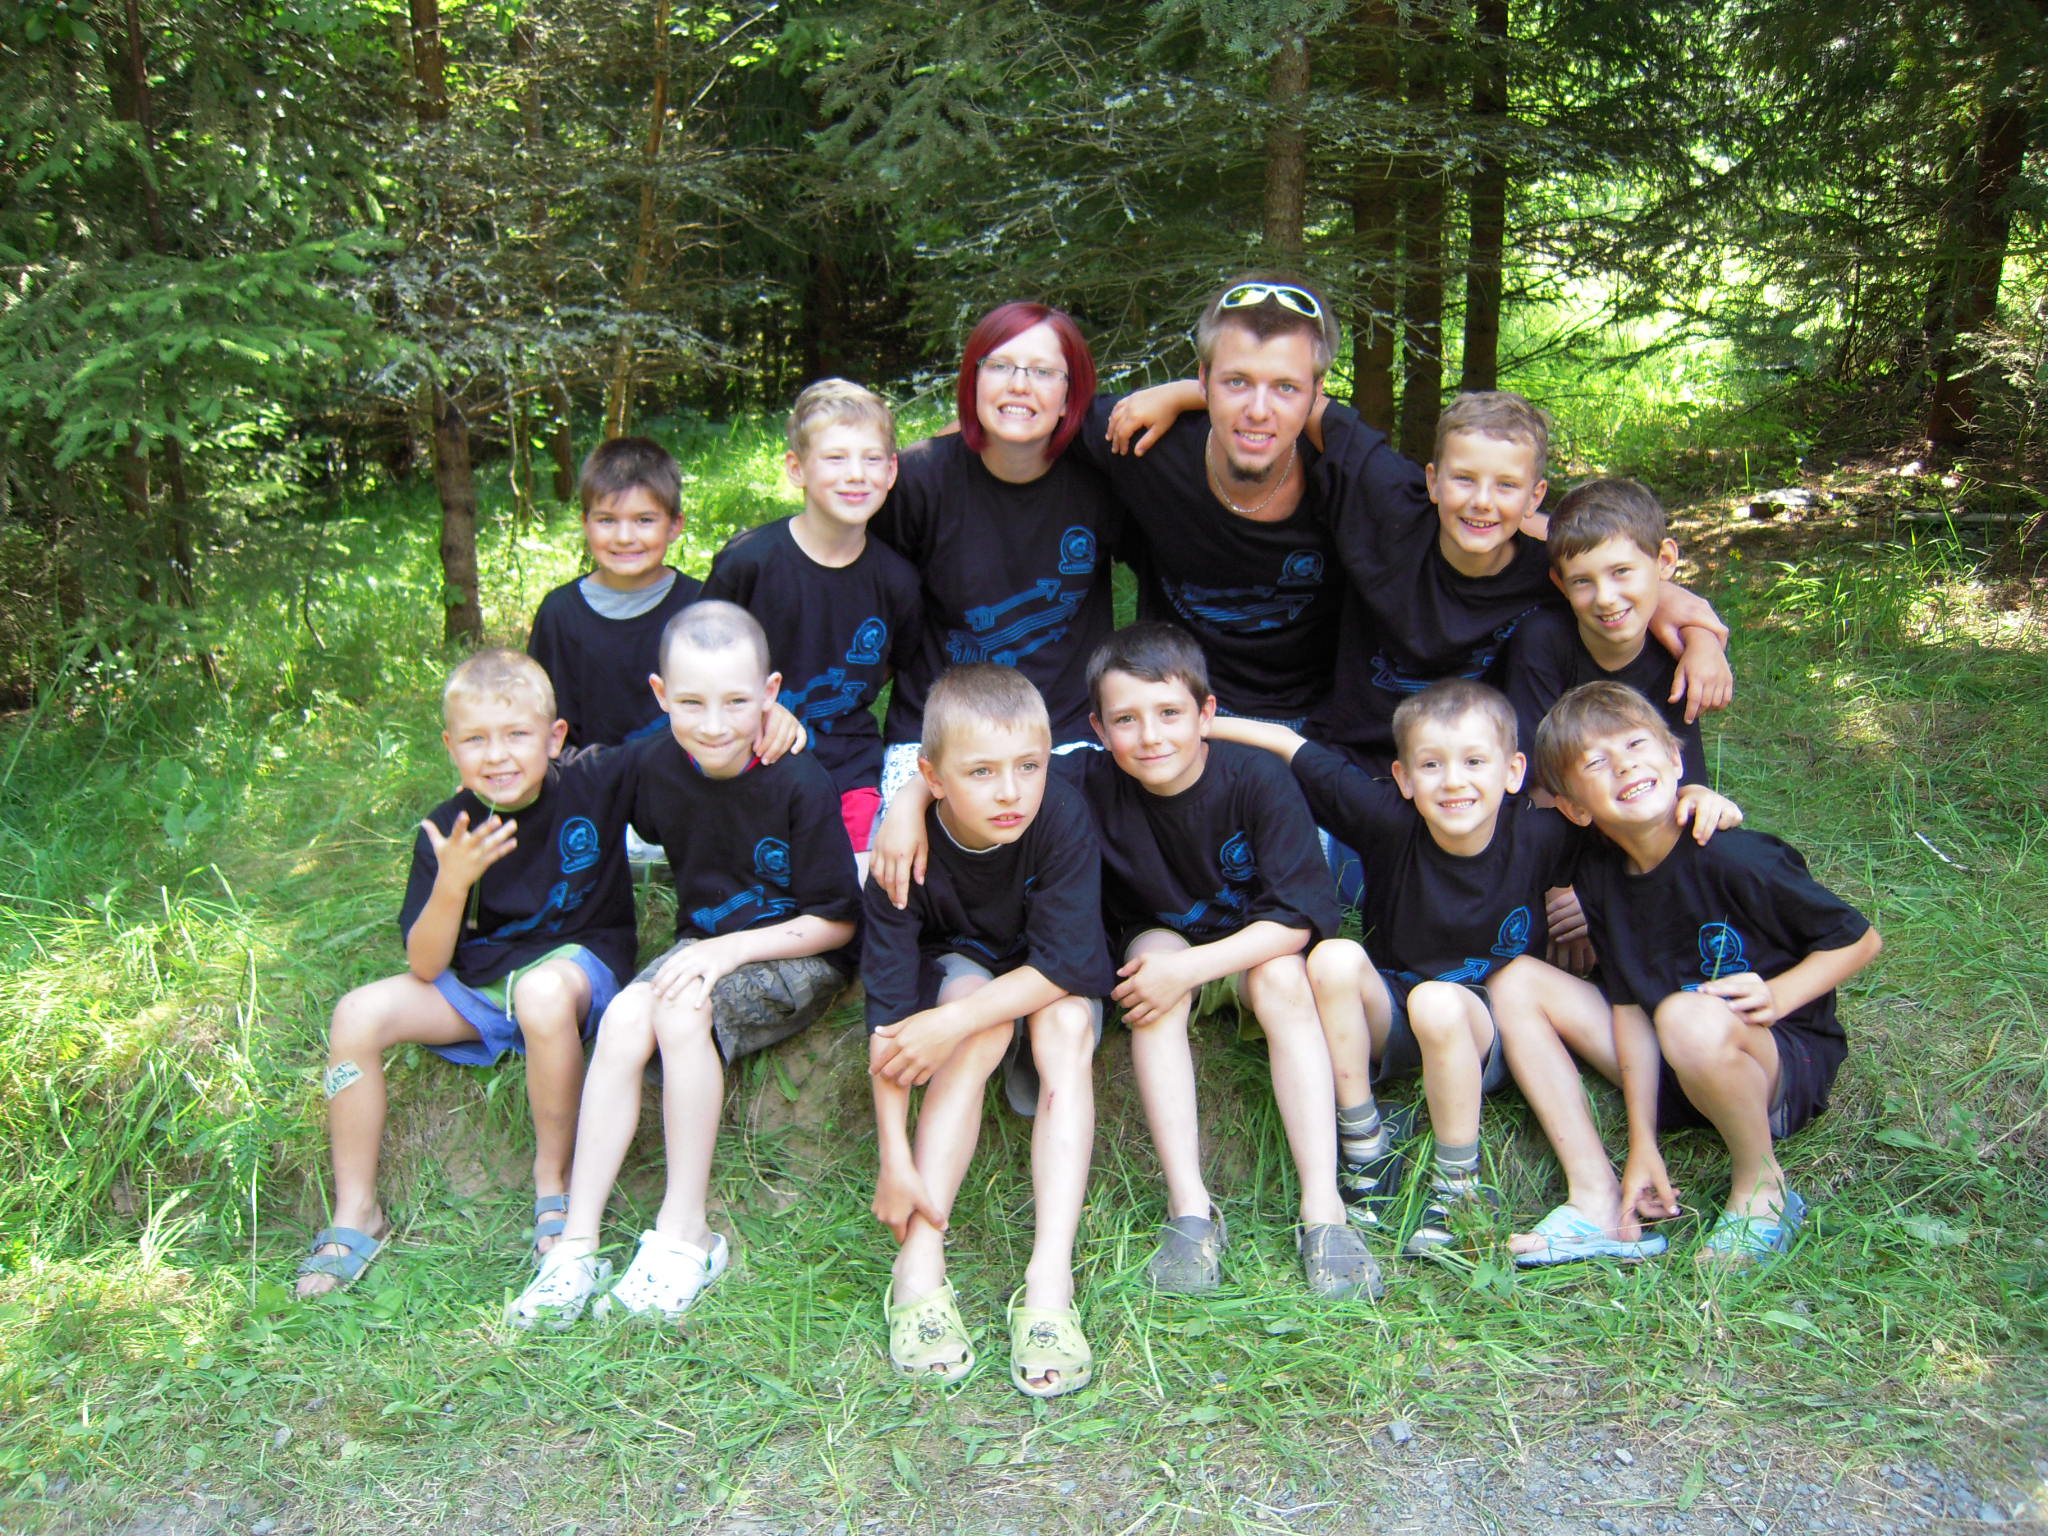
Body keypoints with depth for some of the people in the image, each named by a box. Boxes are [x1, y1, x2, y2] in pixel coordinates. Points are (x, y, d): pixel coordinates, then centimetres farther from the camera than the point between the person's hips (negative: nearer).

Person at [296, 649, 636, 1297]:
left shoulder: (595, 783, -14)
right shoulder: (447, 831, -10)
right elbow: (425, 966, -12)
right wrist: (452, 882, -30)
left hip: (578, 959, -3)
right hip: (472, 983, 4)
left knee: (542, 991, -38)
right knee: (358, 1014, -15)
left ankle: (554, 1180, -15)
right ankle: (356, 1215, 1)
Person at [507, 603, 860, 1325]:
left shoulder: (801, 784, -20)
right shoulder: (654, 764, -5)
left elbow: (837, 921, -14)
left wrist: (731, 949, -22)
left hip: (799, 958, -5)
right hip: (705, 942, 5)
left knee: (683, 1010, -31)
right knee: (624, 1018, -24)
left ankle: (685, 1233, -19)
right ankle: (577, 1242, -18)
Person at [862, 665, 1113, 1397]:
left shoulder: (1061, 819, -29)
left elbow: (1066, 964, -31)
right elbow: (889, 1015, -29)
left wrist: (952, 1023, -37)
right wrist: (895, 1159, -34)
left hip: (1053, 986, 1)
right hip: (954, 970, 0)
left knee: (1067, 1020, -32)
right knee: (980, 1003, -33)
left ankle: (1050, 1280, -35)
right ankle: (919, 1265, -33)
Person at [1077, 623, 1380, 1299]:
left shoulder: (1257, 779, -27)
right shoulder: (1093, 785, -23)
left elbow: (1298, 918, -27)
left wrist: (1189, 969, -35)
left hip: (1254, 942, -1)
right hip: (1161, 937, 1)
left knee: (1282, 977, -32)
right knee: (1153, 953, -32)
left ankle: (1323, 1206, -31)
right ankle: (1189, 1207, -33)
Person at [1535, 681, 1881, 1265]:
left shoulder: (1732, 857, -22)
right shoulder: (1598, 876, -5)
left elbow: (1860, 938, -9)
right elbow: (1631, 1004, -3)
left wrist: (1776, 996, -25)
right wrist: (1642, 1142, -7)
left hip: (1790, 1063, -6)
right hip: (1686, 1070, 6)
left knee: (1690, 1017, -39)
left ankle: (1762, 1189, -10)